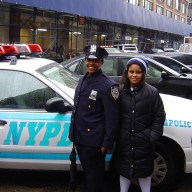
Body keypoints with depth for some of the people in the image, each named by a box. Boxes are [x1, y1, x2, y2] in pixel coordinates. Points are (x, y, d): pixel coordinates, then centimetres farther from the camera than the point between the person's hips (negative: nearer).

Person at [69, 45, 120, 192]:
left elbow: (112, 118, -17)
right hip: (80, 138, 7)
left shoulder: (108, 85, -16)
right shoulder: (83, 80, 9)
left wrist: (107, 143, -17)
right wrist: (73, 132, 18)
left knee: (94, 174, 8)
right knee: (87, 171, 22)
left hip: (94, 141, -7)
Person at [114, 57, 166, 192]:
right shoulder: (120, 91, -1)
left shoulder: (152, 92, -6)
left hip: (143, 141, -2)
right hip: (124, 140, 2)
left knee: (144, 170, 12)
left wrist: (153, 136, -8)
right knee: (124, 169, 16)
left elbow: (159, 116, -3)